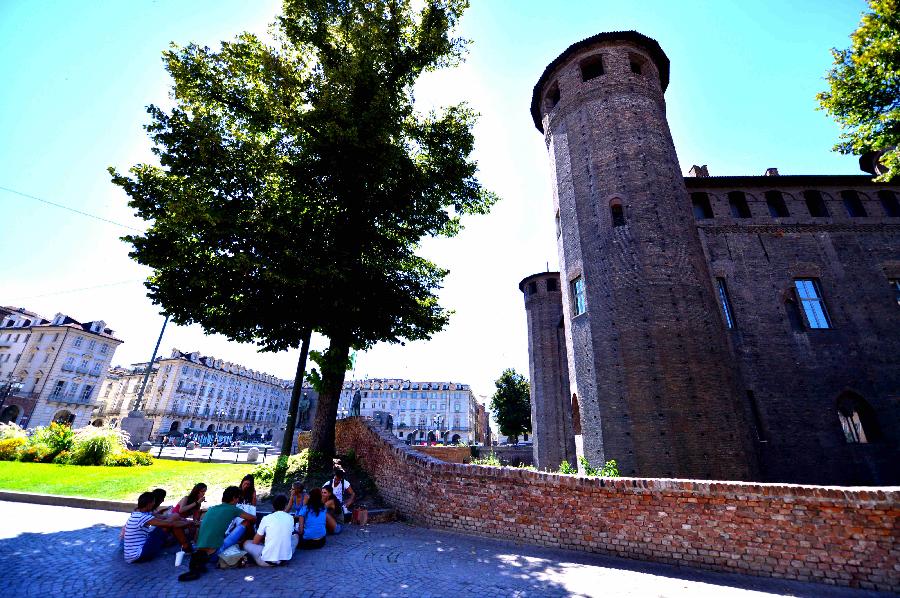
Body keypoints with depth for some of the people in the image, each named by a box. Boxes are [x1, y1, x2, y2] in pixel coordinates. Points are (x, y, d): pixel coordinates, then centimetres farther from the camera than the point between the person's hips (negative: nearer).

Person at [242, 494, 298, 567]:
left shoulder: (266, 518, -6)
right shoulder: (291, 518, 2)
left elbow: (255, 542, 3)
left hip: (267, 561, -2)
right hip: (286, 559, 2)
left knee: (246, 543, 20)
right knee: (295, 536, 31)